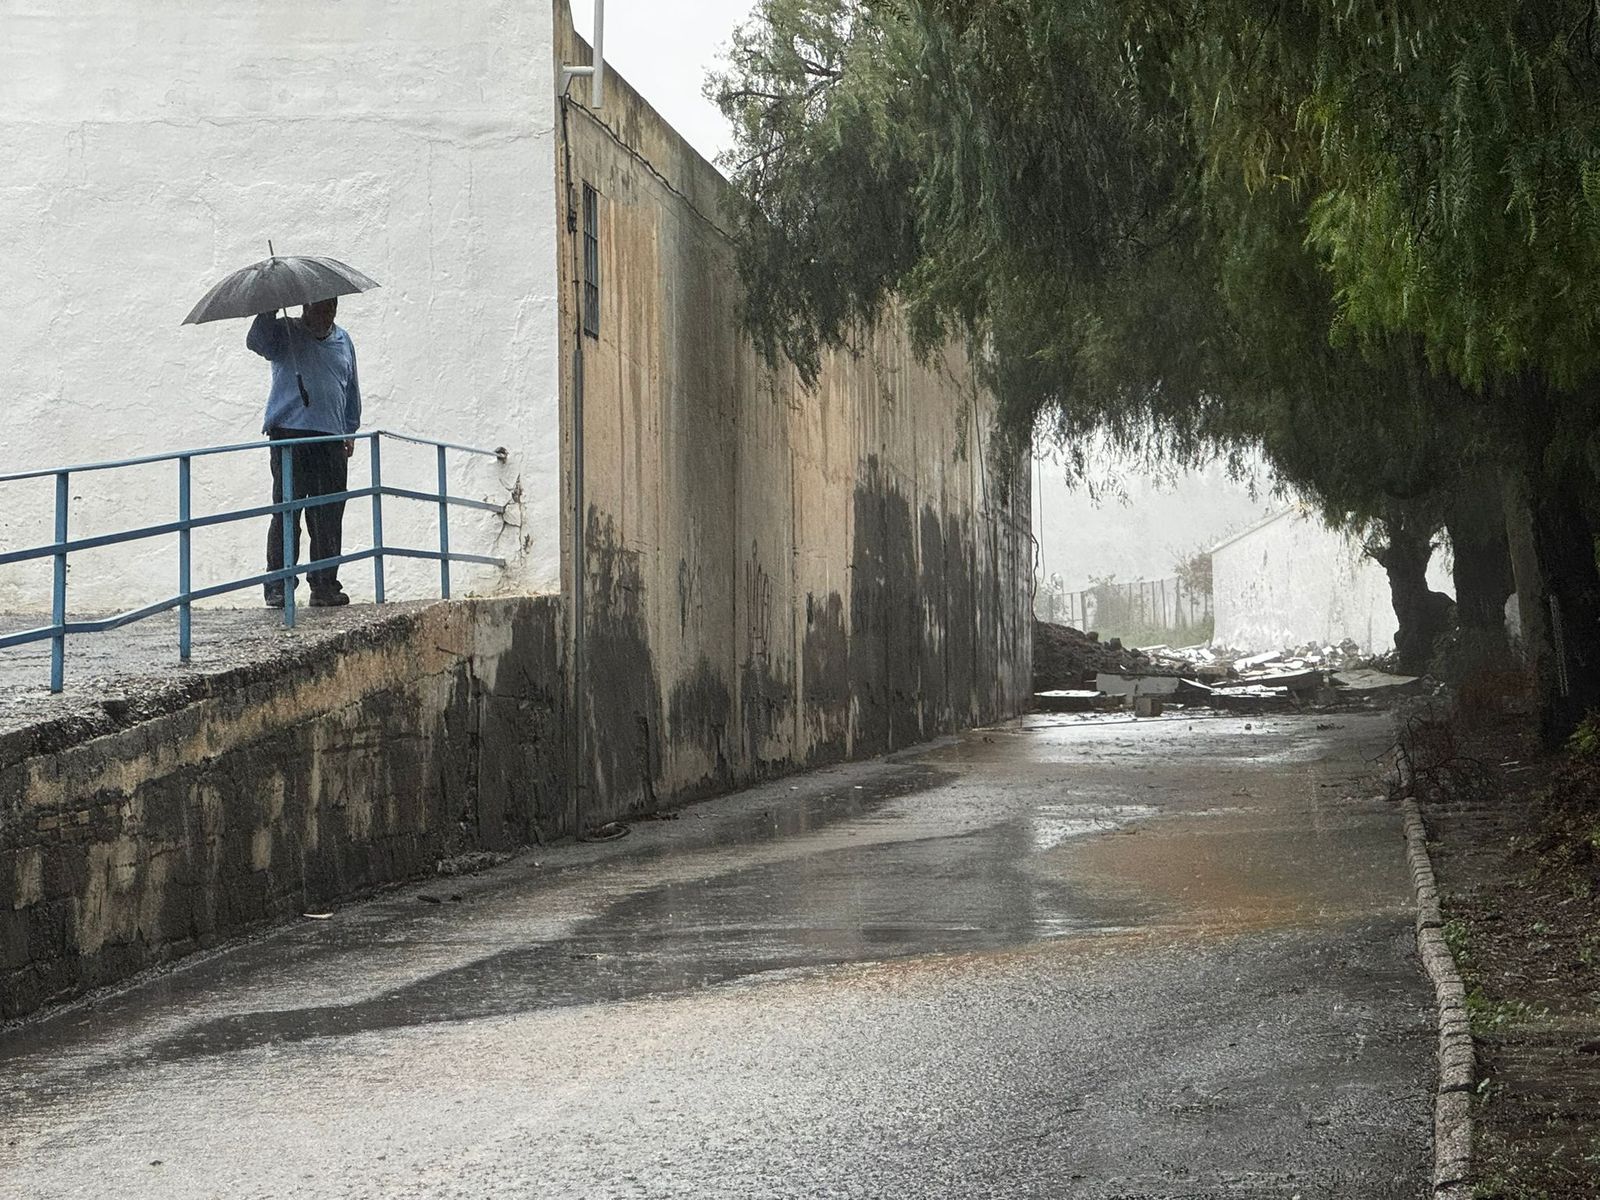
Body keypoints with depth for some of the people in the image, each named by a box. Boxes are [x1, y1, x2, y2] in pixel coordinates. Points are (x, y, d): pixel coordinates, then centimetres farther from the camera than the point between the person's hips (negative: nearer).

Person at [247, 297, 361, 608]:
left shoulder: (343, 341, 18)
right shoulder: (285, 333, 3)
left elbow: (352, 388, 25)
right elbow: (256, 342, -17)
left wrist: (350, 430, 21)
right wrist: (268, 311, -27)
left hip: (331, 438, 4)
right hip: (289, 435, -4)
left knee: (329, 518, 4)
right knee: (286, 514, -6)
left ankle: (326, 585, 10)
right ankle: (277, 587, -3)